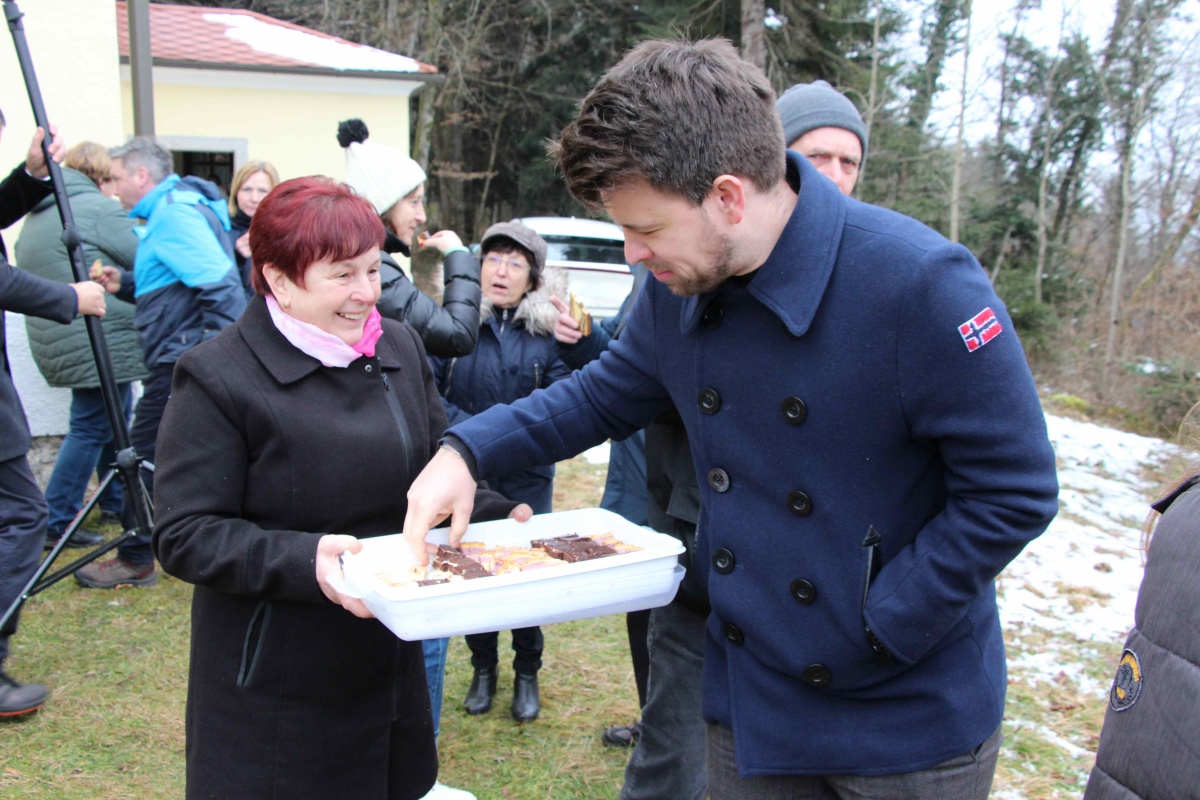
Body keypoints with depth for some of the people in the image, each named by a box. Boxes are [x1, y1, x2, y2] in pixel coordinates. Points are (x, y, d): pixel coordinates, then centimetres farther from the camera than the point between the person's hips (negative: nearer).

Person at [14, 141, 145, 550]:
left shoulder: (37, 215, 17)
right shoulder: (99, 209, -12)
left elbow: (29, 276, 23)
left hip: (59, 343, 10)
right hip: (100, 344, -10)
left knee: (113, 420, 20)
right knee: (91, 429, -2)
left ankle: (116, 503, 31)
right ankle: (56, 523, 4)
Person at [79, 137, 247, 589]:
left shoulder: (174, 215, -15)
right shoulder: (169, 210, 18)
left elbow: (219, 285, -24)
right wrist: (124, 284, 10)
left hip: (183, 358, -10)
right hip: (187, 356, 11)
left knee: (146, 453, -1)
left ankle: (135, 560, 10)